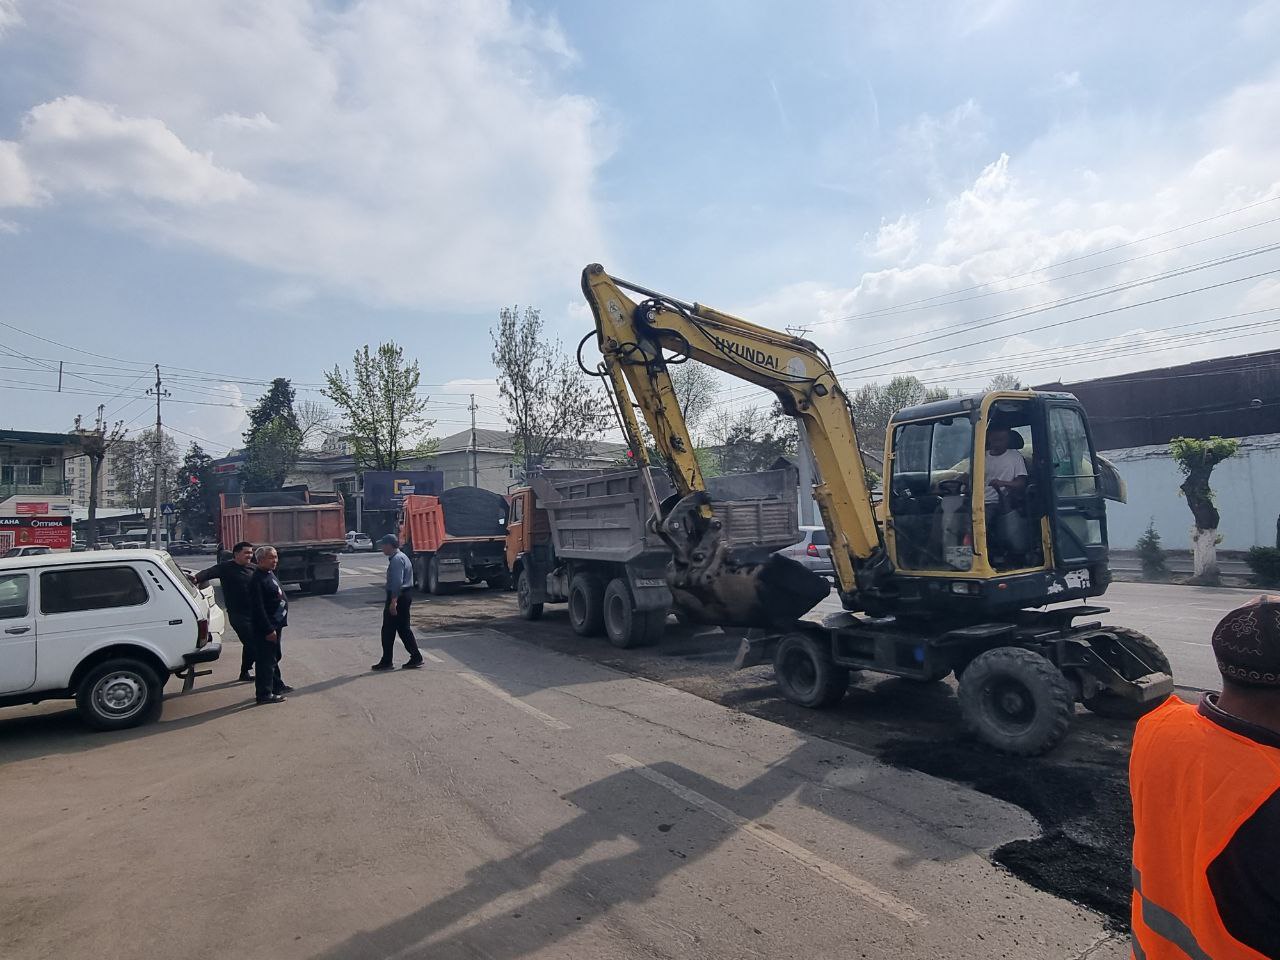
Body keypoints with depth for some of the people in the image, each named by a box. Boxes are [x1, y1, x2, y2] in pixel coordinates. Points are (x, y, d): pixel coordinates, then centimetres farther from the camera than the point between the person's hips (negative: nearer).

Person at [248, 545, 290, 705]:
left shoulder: (270, 574, 11)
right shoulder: (258, 579, -20)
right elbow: (258, 607, -24)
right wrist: (269, 629, -24)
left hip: (275, 624, 10)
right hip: (266, 627, -10)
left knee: (274, 657, 22)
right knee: (266, 660, -2)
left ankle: (277, 685, 35)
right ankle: (264, 694, 7)